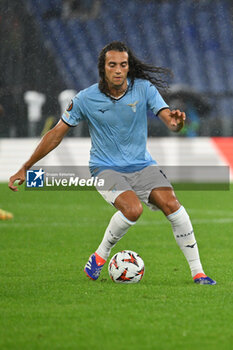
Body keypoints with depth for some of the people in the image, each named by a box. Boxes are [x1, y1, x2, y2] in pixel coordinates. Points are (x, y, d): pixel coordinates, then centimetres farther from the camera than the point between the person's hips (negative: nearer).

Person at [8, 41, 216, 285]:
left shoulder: (145, 89, -7)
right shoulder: (86, 99, -10)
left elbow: (169, 120, -14)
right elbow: (56, 134, -3)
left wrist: (176, 122, -40)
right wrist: (25, 168, -2)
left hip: (142, 165, 2)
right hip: (106, 169, -2)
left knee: (171, 204, -20)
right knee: (132, 209, -29)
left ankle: (197, 272, -10)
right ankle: (100, 256, -3)